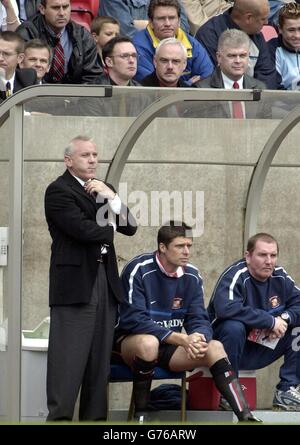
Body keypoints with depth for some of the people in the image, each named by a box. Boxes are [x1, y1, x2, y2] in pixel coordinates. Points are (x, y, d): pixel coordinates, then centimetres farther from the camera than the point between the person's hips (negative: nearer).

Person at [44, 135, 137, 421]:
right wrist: (110, 228, 2)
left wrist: (110, 197, -4)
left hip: (105, 282, 7)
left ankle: (95, 417, 8)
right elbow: (83, 229, -17)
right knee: (69, 358, -9)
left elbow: (130, 227, 10)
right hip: (75, 284, -7)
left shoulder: (102, 189, 18)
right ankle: (59, 416, -8)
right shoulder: (59, 191, -6)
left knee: (100, 360, 6)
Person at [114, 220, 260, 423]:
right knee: (149, 342, -38)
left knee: (215, 347, -17)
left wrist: (199, 338, -27)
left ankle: (246, 417, -18)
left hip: (169, 346, 5)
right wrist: (181, 339, -31)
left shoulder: (192, 276, 0)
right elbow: (134, 320, -23)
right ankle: (140, 415, -24)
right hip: (131, 341, -5)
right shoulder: (139, 270, -17)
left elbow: (199, 320, 0)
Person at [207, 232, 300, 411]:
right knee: (234, 327, -36)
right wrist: (270, 321, -32)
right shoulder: (235, 276, -20)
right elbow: (226, 308, -38)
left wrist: (285, 319, -21)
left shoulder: (280, 276, 0)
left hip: (262, 351, 6)